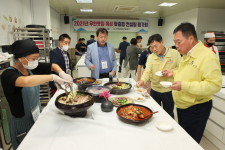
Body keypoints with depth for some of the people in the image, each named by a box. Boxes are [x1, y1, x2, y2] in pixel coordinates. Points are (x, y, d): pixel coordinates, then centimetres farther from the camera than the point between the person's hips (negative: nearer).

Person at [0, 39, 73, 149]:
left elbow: (53, 65, 3)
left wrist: (62, 73, -17)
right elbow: (26, 81, -46)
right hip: (22, 124, -6)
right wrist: (53, 77, -38)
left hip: (37, 118, 7)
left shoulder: (31, 68, -4)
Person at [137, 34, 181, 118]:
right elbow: (147, 71, -12)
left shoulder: (175, 53, -8)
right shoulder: (151, 57, -2)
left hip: (169, 90, -2)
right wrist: (142, 80, -31)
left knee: (168, 114, 14)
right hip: (154, 90, 2)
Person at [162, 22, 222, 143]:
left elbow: (214, 85, -27)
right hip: (181, 106, 8)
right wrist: (174, 73, 2)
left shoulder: (208, 57, -23)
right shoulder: (187, 55, 6)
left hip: (196, 110, -8)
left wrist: (184, 85, -33)